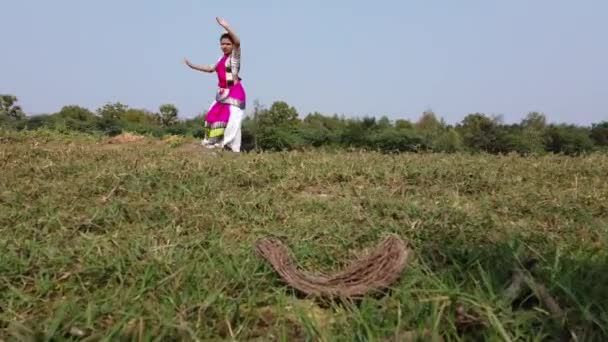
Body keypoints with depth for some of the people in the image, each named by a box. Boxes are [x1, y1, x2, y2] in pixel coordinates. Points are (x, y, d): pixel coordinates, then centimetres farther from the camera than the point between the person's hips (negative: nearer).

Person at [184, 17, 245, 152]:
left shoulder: (235, 55, -7)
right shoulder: (222, 58, 16)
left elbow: (238, 41, -26)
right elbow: (210, 68, 28)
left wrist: (226, 26, -32)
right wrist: (192, 65, 27)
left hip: (234, 93, -9)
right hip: (223, 93, 9)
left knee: (231, 120, -14)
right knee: (214, 116, 15)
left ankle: (232, 148, -9)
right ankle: (215, 143, 28)